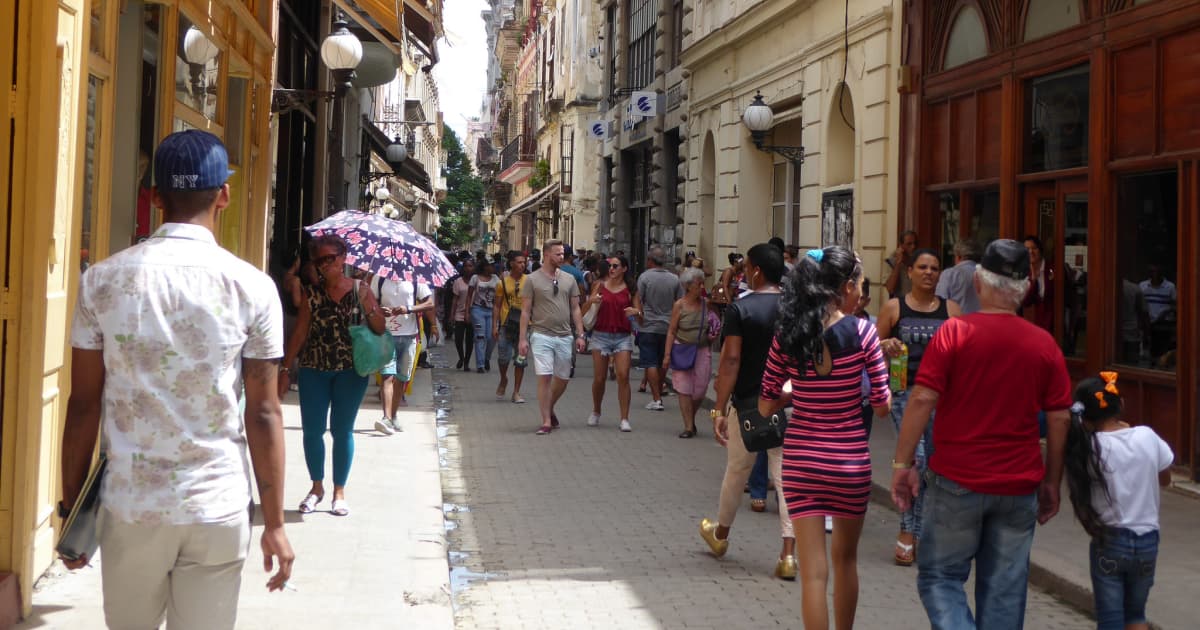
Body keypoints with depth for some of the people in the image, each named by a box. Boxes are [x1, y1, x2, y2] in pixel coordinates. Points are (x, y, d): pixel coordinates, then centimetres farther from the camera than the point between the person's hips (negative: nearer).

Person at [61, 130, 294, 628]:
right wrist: (274, 523, 1)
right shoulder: (252, 288, -7)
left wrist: (71, 506, 10)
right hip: (218, 509, -1)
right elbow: (263, 414, -6)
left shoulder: (103, 279, -3)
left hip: (130, 506, 1)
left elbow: (83, 405, -1)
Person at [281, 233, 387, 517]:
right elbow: (299, 334, 6)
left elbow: (381, 330, -1)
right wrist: (286, 369, 3)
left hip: (351, 371, -1)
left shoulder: (361, 291, 1)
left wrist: (371, 310, -20)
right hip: (314, 370, 2)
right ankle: (317, 486, 21)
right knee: (312, 430, 2)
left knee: (342, 430, 4)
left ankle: (339, 491, 16)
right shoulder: (312, 294, 4)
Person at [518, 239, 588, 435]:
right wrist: (523, 338, -7)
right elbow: (525, 311, -1)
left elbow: (575, 309, 12)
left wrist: (580, 334, 4)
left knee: (563, 378, 10)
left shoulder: (569, 279, 9)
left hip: (565, 336, 4)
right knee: (544, 377, -9)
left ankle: (550, 409, 34)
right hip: (542, 336, -4)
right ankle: (546, 421, -3)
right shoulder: (532, 279, -2)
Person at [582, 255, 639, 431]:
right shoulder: (600, 285, 5)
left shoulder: (629, 289, 3)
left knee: (623, 376, -12)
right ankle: (595, 413, 28)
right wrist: (591, 301, -16)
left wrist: (636, 311, -17)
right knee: (599, 378, 5)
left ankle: (624, 419, -7)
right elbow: (584, 310, 4)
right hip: (601, 335, 1)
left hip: (623, 336, -1)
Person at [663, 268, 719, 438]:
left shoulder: (706, 303, 4)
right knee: (684, 389, -3)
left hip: (702, 350, 3)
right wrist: (667, 354, -9)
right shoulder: (679, 305, -5)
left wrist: (712, 336, -2)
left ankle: (691, 419, 29)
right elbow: (672, 331, -4)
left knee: (700, 390, 4)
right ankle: (688, 427, 2)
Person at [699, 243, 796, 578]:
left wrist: (719, 409, -12)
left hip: (748, 404, -2)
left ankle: (720, 534, 37)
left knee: (736, 473, 16)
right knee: (787, 476, 2)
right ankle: (788, 554, -5)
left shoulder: (740, 309, -10)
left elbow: (730, 361, -14)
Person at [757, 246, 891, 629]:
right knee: (845, 557, 22)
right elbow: (882, 406, -5)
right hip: (850, 459, 0)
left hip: (801, 460, 1)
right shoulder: (862, 332, -11)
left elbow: (766, 407, 2)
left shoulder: (787, 335, -4)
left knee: (814, 571, 2)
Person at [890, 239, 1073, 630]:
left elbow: (922, 400, -12)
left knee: (940, 577, 8)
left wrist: (901, 464, -5)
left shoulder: (955, 332, -8)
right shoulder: (1044, 344, 2)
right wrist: (1052, 483, 14)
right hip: (1019, 485, 3)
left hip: (957, 481, -3)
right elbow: (1060, 420, 4)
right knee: (1005, 590, 11)